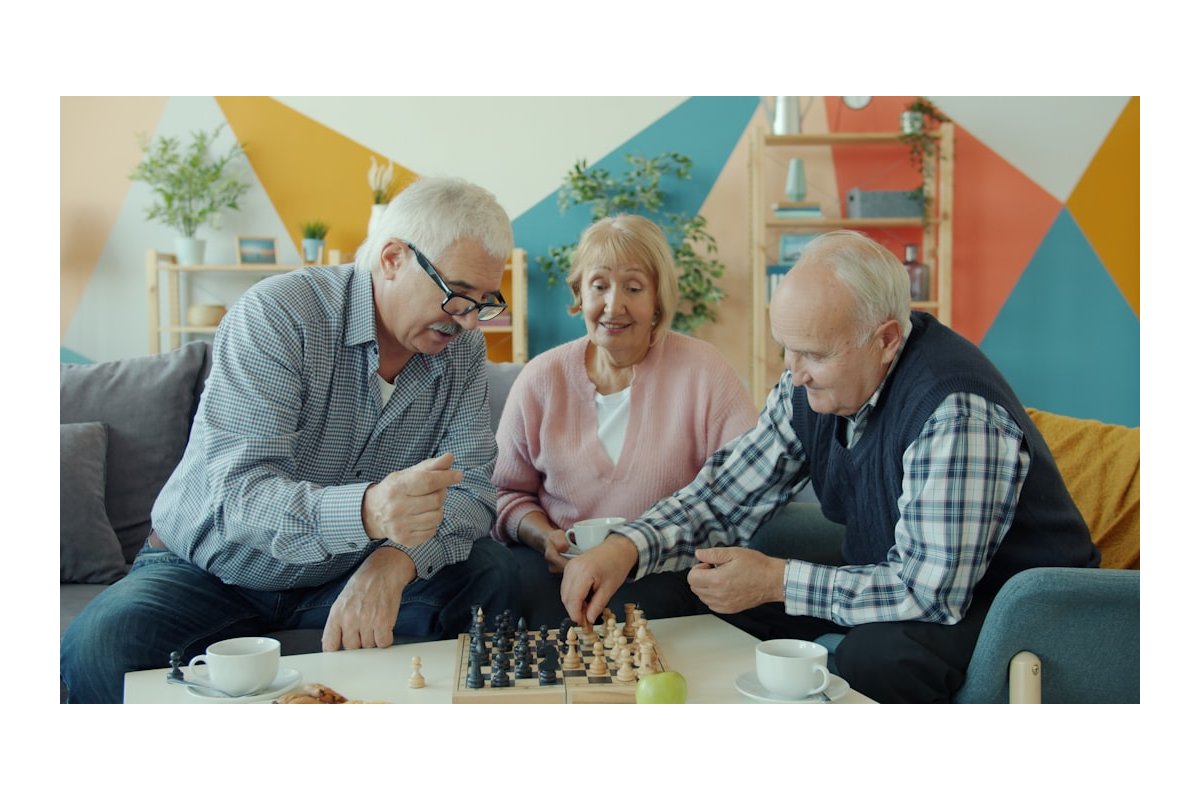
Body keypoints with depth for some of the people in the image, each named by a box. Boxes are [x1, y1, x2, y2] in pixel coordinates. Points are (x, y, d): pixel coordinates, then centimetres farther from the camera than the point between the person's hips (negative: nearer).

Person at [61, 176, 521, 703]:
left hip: (342, 576, 4)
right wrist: (366, 511, -52)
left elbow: (471, 490, -12)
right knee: (100, 645, -31)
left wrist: (394, 562, -34)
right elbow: (238, 493, -31)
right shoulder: (276, 316, -21)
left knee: (489, 574, -19)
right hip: (212, 573, -3)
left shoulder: (461, 349, -4)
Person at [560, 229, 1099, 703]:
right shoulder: (811, 385, -6)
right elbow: (725, 498, 1)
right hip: (894, 582, 7)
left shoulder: (955, 412, -32)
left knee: (876, 654, -35)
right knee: (726, 607, -5)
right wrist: (625, 548, -16)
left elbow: (931, 590, -32)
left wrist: (776, 581, -25)